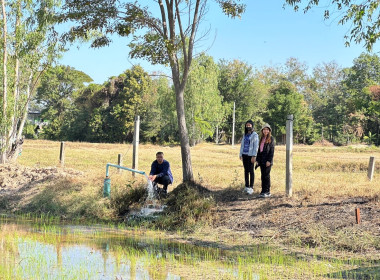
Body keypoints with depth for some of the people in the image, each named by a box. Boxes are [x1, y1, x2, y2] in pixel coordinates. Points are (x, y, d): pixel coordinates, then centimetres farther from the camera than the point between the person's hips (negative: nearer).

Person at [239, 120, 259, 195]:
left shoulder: (255, 135, -4)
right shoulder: (245, 135, 14)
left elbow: (256, 146, -10)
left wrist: (254, 156, -16)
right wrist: (240, 154, 11)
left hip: (251, 155, -6)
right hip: (244, 155, 6)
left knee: (251, 171, -3)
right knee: (246, 170, 9)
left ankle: (251, 188, -1)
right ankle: (246, 186, 16)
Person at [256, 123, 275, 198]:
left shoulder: (271, 138, -4)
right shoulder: (262, 138, 16)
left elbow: (272, 150, -10)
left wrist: (269, 160, -16)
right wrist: (258, 160, 12)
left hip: (267, 160, -6)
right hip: (261, 160, 6)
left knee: (266, 176, -5)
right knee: (263, 176, 8)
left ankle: (267, 192, 0)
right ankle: (263, 191, 13)